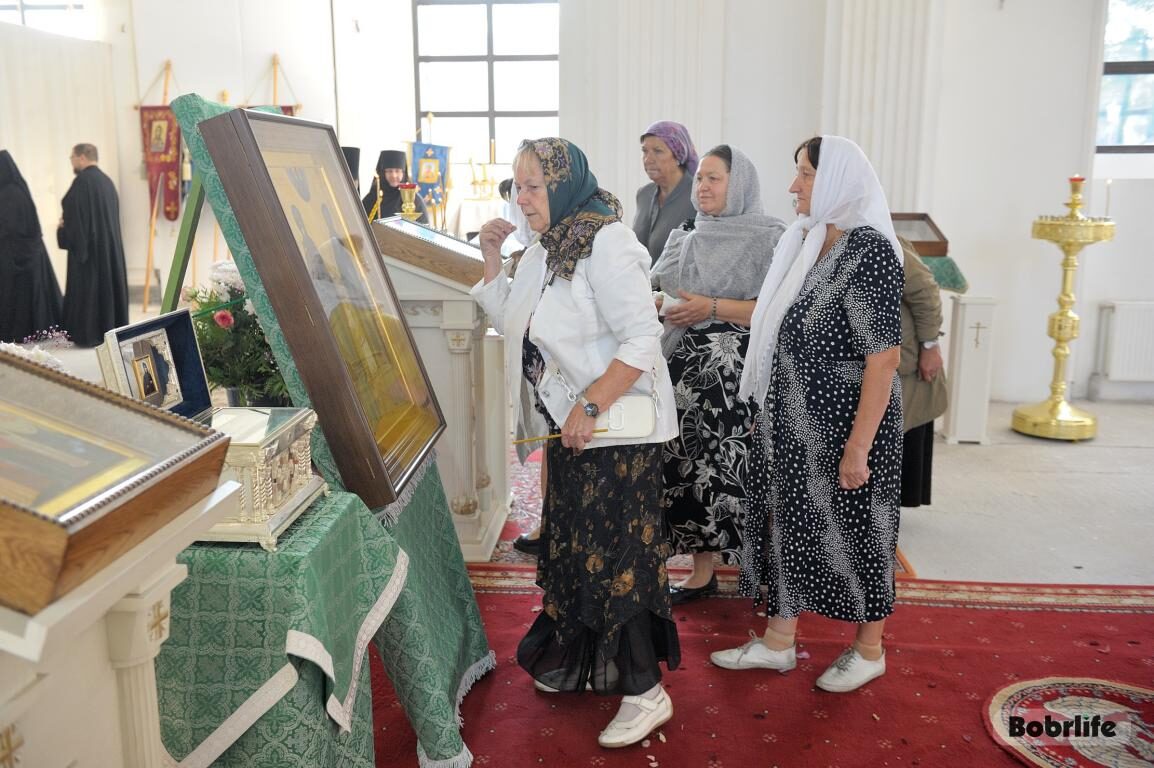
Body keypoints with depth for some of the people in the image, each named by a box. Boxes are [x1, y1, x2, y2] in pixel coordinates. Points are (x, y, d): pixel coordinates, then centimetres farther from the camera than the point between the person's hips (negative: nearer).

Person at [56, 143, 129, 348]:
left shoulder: (83, 180, -13)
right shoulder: (106, 180, 12)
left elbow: (75, 214, -17)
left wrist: (63, 228, -1)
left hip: (88, 244, -8)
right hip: (110, 244, 8)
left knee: (87, 288, -3)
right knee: (108, 285, 10)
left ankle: (88, 334, -1)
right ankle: (112, 329, 14)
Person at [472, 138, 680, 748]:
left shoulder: (605, 242, -18)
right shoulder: (544, 250, 10)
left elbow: (642, 339, -23)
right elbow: (511, 321, 16)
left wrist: (589, 407, -27)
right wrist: (491, 259, 6)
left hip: (615, 428, -9)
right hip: (570, 426, 9)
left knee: (614, 555, -3)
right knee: (575, 545, 18)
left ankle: (645, 692, 11)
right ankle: (582, 661, 37)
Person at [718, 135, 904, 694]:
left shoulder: (868, 249, -18)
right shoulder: (804, 243, 6)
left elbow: (883, 357, -21)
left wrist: (857, 447, -22)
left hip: (844, 423, -7)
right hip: (796, 423, 8)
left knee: (850, 532, 8)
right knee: (790, 524, 15)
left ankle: (869, 649, 30)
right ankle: (778, 642, 31)